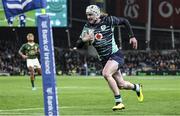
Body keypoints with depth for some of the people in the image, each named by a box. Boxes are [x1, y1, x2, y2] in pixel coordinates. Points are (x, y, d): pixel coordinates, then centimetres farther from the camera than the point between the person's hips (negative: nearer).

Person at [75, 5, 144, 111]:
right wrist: (84, 39, -24)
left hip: (115, 54, -5)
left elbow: (124, 21, 5)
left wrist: (132, 36, 2)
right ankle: (137, 87, 43)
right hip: (104, 59, 5)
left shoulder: (108, 21, -9)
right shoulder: (87, 27, 0)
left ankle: (119, 102, -22)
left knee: (106, 73, -31)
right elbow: (78, 46, -2)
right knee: (121, 85, 9)